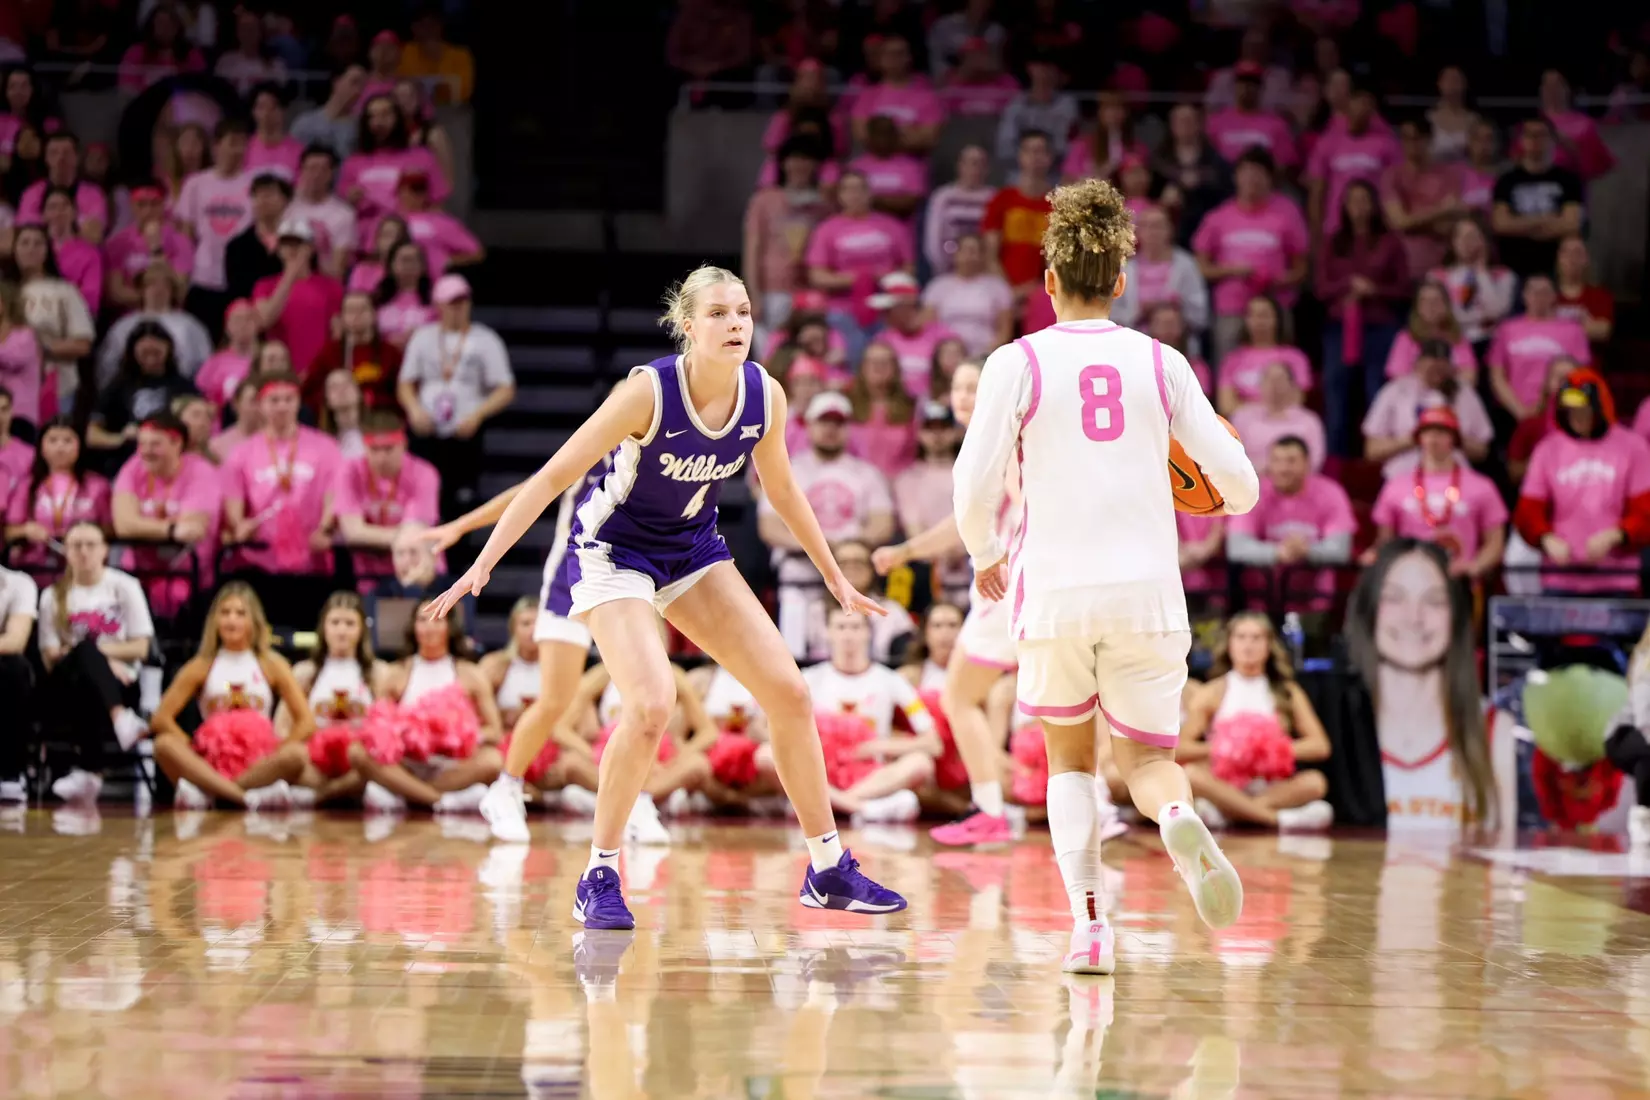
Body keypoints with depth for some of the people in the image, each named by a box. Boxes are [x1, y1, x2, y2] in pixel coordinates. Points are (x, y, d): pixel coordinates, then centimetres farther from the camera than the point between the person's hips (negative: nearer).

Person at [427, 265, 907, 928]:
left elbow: (780, 489, 10)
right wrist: (482, 565, -26)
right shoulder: (649, 391, -26)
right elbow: (553, 477, -21)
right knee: (652, 704, -26)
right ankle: (599, 880, -11)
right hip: (612, 551, -6)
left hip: (694, 551, 6)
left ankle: (829, 871, 15)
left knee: (788, 692, 1)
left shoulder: (765, 396, -10)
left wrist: (835, 579, 17)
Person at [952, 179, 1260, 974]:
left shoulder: (1018, 362, 0)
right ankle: (1179, 822, -26)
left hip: (1052, 589, -1)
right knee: (1147, 756, 12)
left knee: (1070, 759, 18)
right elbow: (1237, 482, 4)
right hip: (1147, 590, 1)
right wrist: (1237, 499, 29)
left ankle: (1089, 922, 0)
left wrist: (986, 558, 15)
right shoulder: (1160, 363, 6)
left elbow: (975, 489, -5)